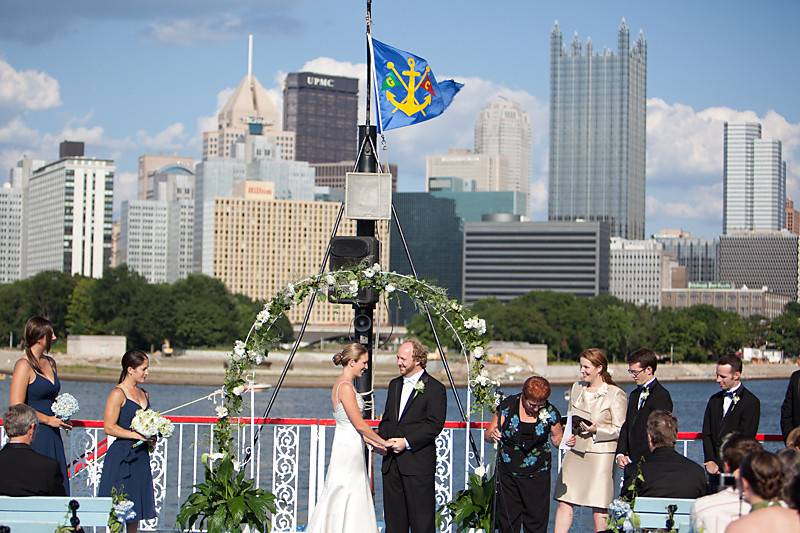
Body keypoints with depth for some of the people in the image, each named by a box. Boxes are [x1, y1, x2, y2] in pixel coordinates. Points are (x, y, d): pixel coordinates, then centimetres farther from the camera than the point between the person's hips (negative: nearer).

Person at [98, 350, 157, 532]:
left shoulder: (144, 394, 14)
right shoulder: (118, 394, -9)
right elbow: (109, 427, -15)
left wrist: (151, 438, 7)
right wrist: (137, 435, -18)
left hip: (141, 457, 8)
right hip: (122, 457, -8)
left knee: (137, 509, 9)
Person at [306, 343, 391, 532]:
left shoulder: (340, 384, 13)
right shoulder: (346, 387, -17)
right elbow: (359, 424, -16)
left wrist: (372, 442, 15)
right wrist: (383, 442, -6)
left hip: (347, 445, 10)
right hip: (349, 448, -10)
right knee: (348, 501, -5)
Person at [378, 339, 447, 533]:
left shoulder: (434, 388, -6)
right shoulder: (394, 385, 17)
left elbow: (435, 424, -12)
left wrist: (407, 442, -18)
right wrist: (381, 437, 2)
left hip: (418, 461, -7)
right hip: (392, 462, 7)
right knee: (393, 515, 8)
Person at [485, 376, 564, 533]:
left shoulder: (550, 413, -5)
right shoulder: (507, 406, -8)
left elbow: (557, 438, 8)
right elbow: (489, 434, -2)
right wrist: (492, 435, -25)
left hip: (536, 475, 0)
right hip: (507, 471, 0)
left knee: (536, 520, -1)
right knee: (507, 518, 4)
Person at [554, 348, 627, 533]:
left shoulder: (616, 394, -5)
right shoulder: (576, 388, 13)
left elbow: (620, 430, -5)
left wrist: (597, 430, -19)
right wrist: (568, 436, 5)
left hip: (600, 454, -5)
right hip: (575, 452, 5)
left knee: (599, 507, -2)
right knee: (564, 502, 1)